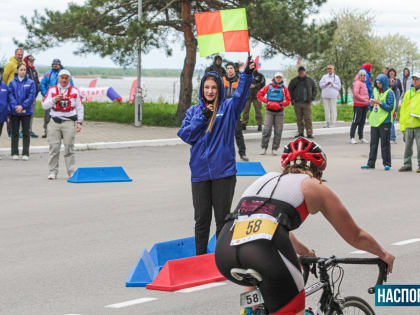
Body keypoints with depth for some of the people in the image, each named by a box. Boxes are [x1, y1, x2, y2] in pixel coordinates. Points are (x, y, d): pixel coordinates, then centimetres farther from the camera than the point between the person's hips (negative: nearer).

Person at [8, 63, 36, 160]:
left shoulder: (30, 83, 1)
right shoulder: (12, 83, 3)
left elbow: (31, 96, -6)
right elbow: (11, 96, -3)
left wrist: (22, 106, -16)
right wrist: (15, 107, -18)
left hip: (26, 111, -1)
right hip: (14, 112, 1)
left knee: (26, 132, 2)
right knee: (15, 132, 6)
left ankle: (25, 153, 6)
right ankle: (14, 153, 12)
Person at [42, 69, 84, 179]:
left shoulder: (75, 91, 8)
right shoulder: (52, 90, 9)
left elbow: (80, 108, 9)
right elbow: (44, 105, 3)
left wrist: (79, 122, 1)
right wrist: (54, 99, -13)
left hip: (69, 122, -1)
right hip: (55, 122, 1)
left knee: (69, 147, -3)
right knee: (54, 147, -2)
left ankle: (71, 172, 1)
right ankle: (53, 172, 5)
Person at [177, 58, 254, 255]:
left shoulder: (228, 107, 1)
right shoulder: (193, 111, 9)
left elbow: (241, 93, -18)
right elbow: (184, 134, -2)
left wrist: (247, 73, -36)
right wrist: (202, 117, -12)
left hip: (224, 171, -2)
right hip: (199, 172, 2)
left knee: (223, 217, 6)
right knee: (201, 218, 9)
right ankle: (200, 258, 19)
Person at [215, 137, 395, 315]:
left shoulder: (266, 179, 34)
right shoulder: (314, 187, 22)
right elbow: (356, 237, 31)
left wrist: (306, 252, 67)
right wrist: (384, 255, 48)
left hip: (224, 249, 6)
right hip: (266, 252, -6)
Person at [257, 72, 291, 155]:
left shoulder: (284, 88, 5)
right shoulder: (269, 87, 4)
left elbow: (288, 101, 3)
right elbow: (259, 94, 3)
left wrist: (280, 104, -13)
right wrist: (267, 101, -8)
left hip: (279, 112, 1)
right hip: (269, 112, -1)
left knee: (278, 131, 1)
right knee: (266, 130, -8)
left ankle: (274, 149, 8)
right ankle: (264, 148, -1)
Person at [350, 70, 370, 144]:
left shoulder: (364, 83, 17)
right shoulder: (357, 82, -10)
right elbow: (356, 94, -19)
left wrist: (367, 100, 11)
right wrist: (364, 99, -16)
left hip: (364, 105, 9)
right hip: (358, 105, -9)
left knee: (362, 121, 11)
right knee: (356, 121, -8)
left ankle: (361, 138, 16)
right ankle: (352, 137, -5)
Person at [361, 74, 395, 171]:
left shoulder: (389, 93, -6)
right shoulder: (375, 91, 13)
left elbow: (390, 107, -13)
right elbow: (370, 108, 17)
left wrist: (380, 103, -20)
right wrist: (371, 104, -5)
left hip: (384, 122, -6)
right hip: (374, 121, 6)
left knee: (385, 143, 0)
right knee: (373, 143, 9)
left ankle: (386, 163, 7)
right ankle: (371, 163, 13)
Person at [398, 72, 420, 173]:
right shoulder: (408, 93, 14)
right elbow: (403, 109, 14)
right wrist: (402, 124, 8)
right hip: (408, 125, 4)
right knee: (408, 146, 8)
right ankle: (407, 165, 16)